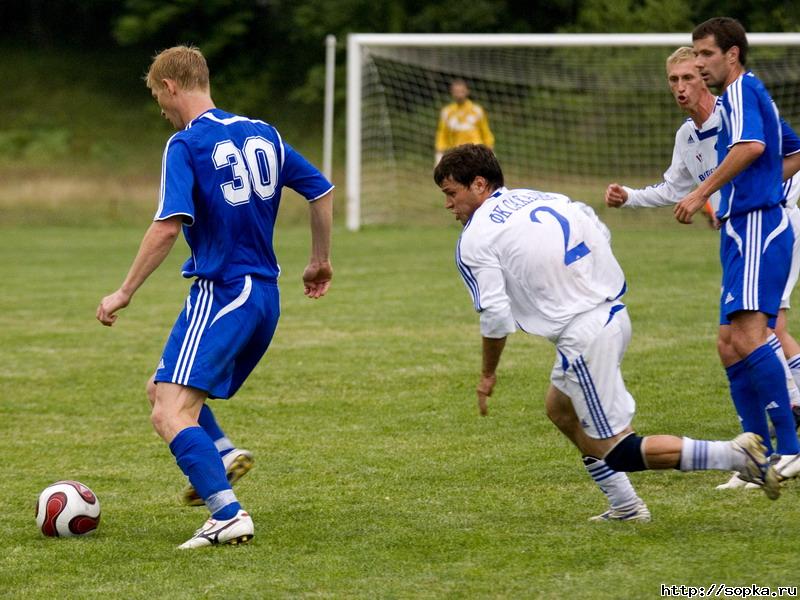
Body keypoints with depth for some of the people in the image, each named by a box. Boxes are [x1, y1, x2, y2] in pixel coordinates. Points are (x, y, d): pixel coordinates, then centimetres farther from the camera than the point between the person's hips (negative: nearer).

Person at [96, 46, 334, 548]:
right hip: (266, 297, 8)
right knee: (164, 391, 20)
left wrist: (125, 293, -13)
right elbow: (322, 191, 17)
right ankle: (218, 462, -1)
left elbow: (168, 227, -20)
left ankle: (228, 514, -26)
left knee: (171, 414, -15)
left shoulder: (186, 145, -10)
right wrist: (321, 261, 30)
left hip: (221, 294, -8)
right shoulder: (262, 134, 12)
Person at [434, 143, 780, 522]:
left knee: (611, 449, -1)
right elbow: (602, 235, 17)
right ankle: (626, 507, 25)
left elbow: (495, 318, -10)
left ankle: (733, 455, -12)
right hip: (614, 313, 9)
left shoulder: (474, 240, -6)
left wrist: (487, 374, 4)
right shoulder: (540, 197, 15)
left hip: (582, 336, -9)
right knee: (559, 408, 27)